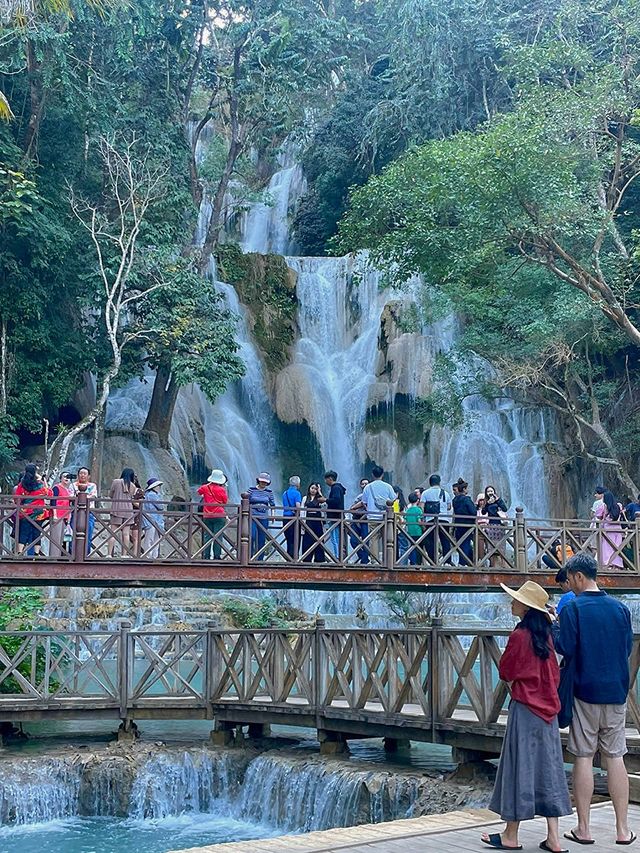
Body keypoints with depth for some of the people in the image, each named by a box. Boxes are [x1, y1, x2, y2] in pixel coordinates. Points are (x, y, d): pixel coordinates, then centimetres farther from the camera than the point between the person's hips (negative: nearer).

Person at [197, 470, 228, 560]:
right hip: (219, 515, -3)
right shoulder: (221, 490, -6)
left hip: (207, 516, 3)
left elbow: (199, 491, 25)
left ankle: (206, 556, 4)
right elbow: (225, 502, 4)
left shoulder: (205, 488, 3)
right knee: (217, 537, -2)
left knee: (207, 536, 6)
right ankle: (217, 556, -5)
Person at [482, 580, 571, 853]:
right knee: (546, 769, 8)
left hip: (525, 708, -7)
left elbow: (505, 672, -7)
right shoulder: (545, 635, 7)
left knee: (519, 768, 1)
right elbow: (554, 674, 13)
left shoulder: (519, 635, -15)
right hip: (547, 707, 7)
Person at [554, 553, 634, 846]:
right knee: (615, 757, 8)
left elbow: (565, 650, -13)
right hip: (617, 691, 4)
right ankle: (623, 829, 9)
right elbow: (628, 647, 12)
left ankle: (583, 829, 8)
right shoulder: (620, 608, 4)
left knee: (583, 757, 3)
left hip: (585, 692, -4)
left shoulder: (573, 609, -10)